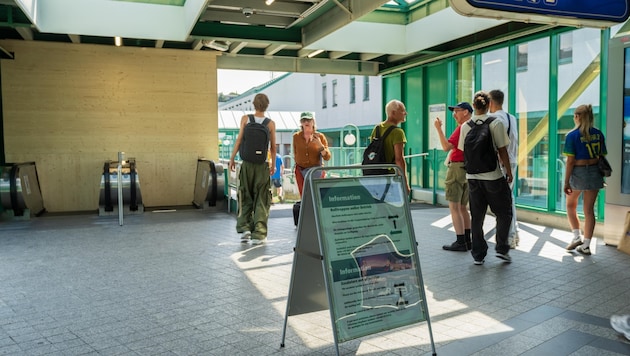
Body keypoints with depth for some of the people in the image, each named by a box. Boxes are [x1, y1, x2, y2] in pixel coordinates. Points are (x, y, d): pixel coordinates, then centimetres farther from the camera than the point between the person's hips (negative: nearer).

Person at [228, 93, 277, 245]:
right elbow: (273, 147, 2)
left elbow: (239, 140, -4)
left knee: (245, 196, 13)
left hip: (247, 163, 1)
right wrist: (273, 164, 15)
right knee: (261, 199, 4)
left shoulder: (245, 119, -1)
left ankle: (244, 228, 4)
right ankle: (258, 234, 3)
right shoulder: (271, 123, -2)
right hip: (263, 164, -1)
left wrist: (232, 158, 4)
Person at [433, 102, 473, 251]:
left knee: (454, 207, -4)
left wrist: (439, 128, -13)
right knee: (462, 207, 15)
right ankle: (467, 240, 18)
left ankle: (460, 242, -4)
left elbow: (446, 147, -18)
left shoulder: (462, 127, -13)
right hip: (469, 170, 9)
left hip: (457, 167, -9)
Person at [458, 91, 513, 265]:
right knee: (503, 213, 14)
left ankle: (478, 254, 14)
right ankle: (502, 248, 10)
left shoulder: (465, 126, 1)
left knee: (476, 216, 10)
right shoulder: (495, 123, -8)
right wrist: (509, 172, 2)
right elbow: (502, 150, -8)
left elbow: (464, 151, 6)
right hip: (493, 175, -3)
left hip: (472, 177, 4)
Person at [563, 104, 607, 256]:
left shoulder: (572, 135, -11)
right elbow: (602, 157, 7)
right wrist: (601, 176, 18)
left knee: (571, 205, 19)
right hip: (595, 172, 4)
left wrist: (566, 182, -10)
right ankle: (586, 245, 9)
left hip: (578, 173, -4)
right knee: (589, 209, 7)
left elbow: (570, 161, -13)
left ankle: (577, 237, 11)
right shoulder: (598, 134, 3)